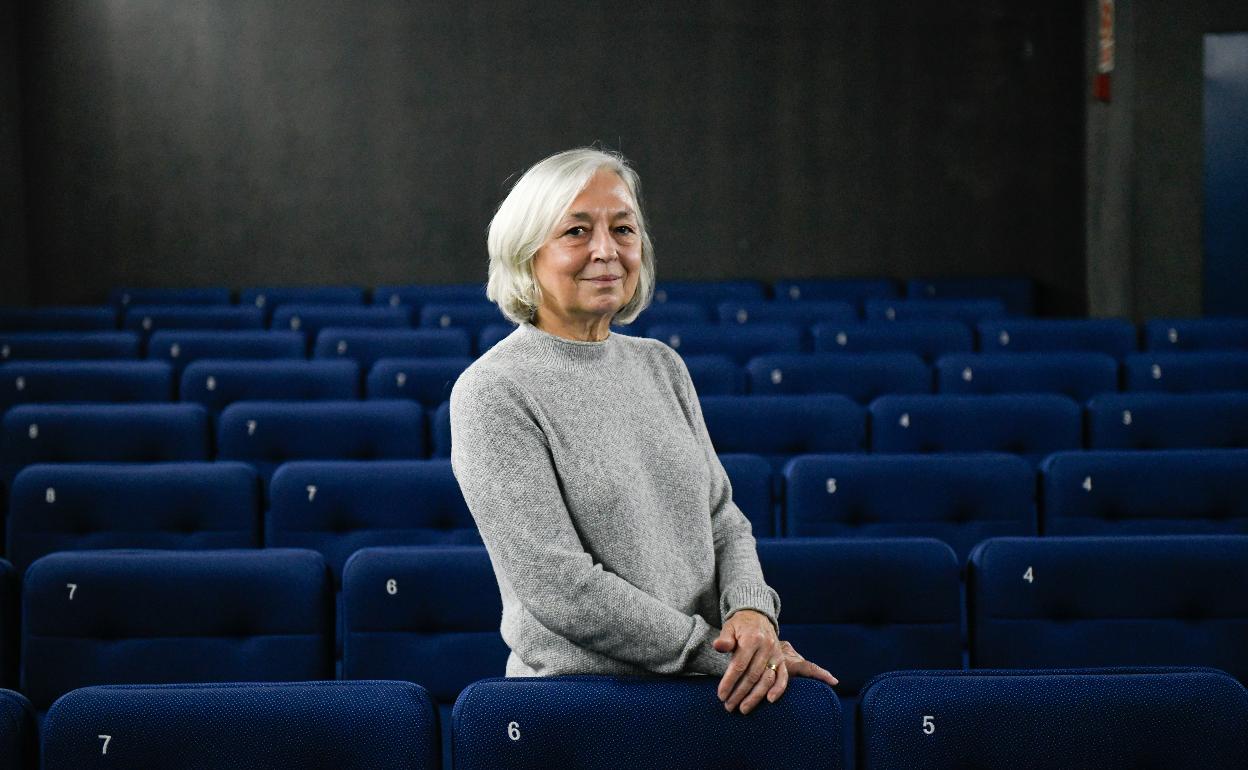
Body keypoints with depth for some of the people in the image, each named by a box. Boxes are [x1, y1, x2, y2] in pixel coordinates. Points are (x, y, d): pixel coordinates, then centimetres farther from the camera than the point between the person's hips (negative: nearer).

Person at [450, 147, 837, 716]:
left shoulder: (661, 365, 13)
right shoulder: (492, 391, -8)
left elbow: (721, 517, 14)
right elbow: (557, 584, -13)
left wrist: (752, 614, -7)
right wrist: (720, 653, -13)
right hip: (580, 697, -5)